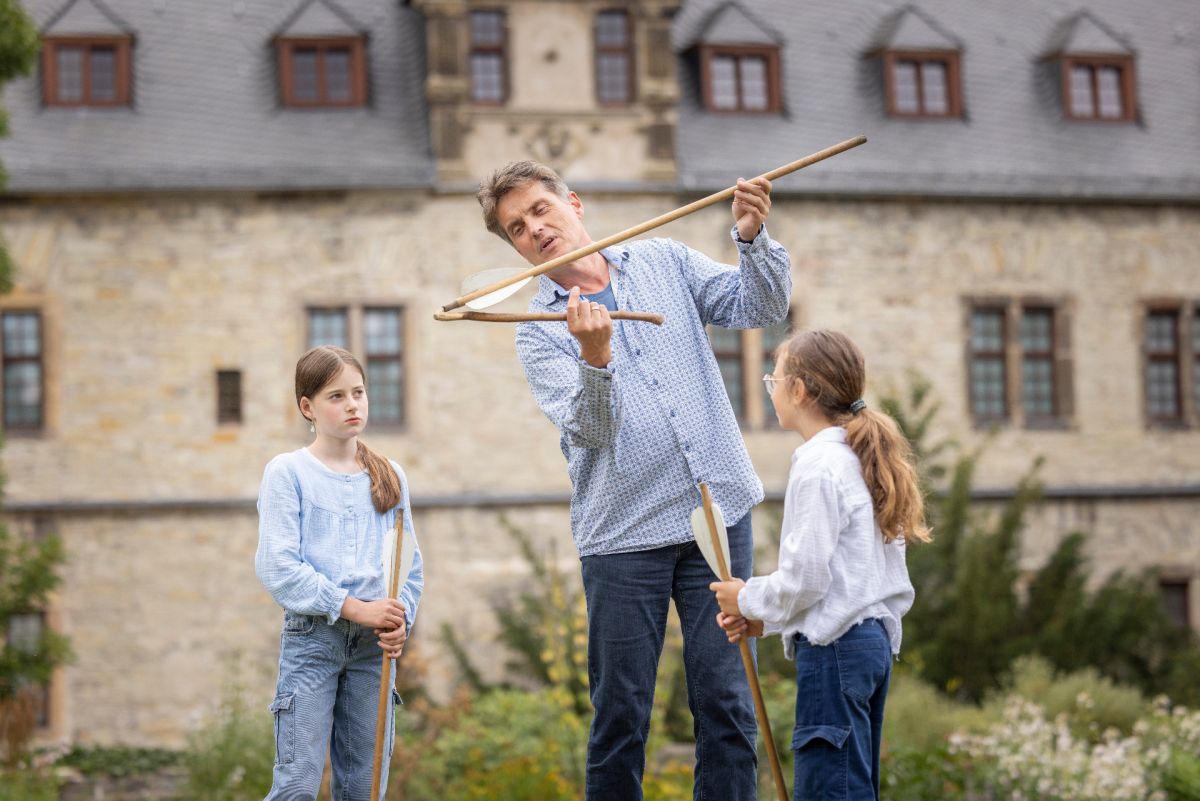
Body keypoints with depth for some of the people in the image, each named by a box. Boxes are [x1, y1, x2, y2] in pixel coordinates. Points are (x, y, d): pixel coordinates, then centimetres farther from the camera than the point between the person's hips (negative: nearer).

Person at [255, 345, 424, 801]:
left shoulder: (389, 476, 12)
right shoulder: (288, 472, -2)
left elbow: (411, 564, 12)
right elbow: (277, 566, -11)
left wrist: (402, 619, -7)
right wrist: (354, 608, -15)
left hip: (374, 643, 4)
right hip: (311, 636, -4)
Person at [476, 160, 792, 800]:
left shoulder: (663, 262, 10)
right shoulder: (541, 331, 1)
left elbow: (762, 307, 4)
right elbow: (592, 429, -13)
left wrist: (751, 238, -13)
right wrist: (595, 356, -32)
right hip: (622, 534, -2)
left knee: (726, 700, 1)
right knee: (620, 716, 2)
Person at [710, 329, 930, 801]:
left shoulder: (818, 466, -13)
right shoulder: (863, 462, 16)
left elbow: (805, 577, -18)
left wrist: (749, 600, 0)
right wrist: (765, 618, 15)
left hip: (834, 649, -10)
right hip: (874, 641, 10)